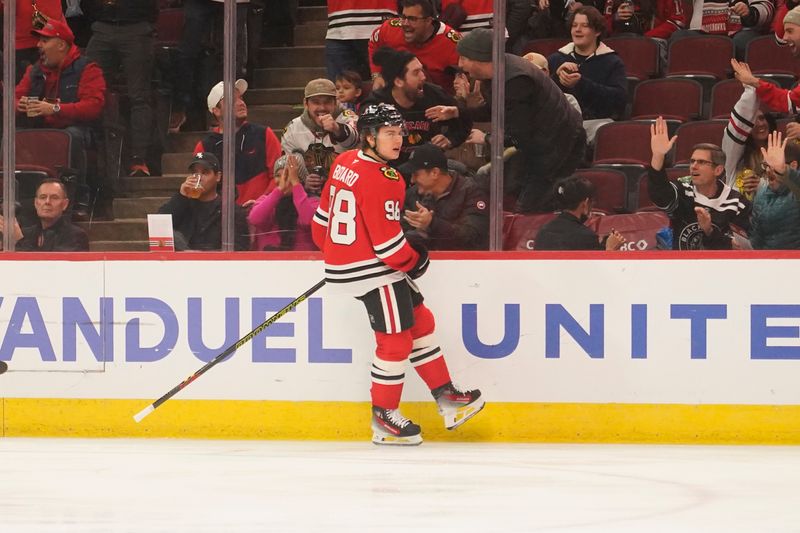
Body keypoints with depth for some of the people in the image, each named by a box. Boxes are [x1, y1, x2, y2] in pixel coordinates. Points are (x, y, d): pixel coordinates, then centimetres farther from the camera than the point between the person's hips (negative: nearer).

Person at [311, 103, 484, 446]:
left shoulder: (345, 163, 7)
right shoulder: (380, 180, -21)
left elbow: (323, 218, 16)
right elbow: (386, 240, -22)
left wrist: (335, 252, 29)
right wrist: (413, 261, -4)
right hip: (374, 271, -10)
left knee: (419, 321, 16)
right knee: (396, 339, -1)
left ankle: (446, 398, 19)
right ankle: (384, 418, 9)